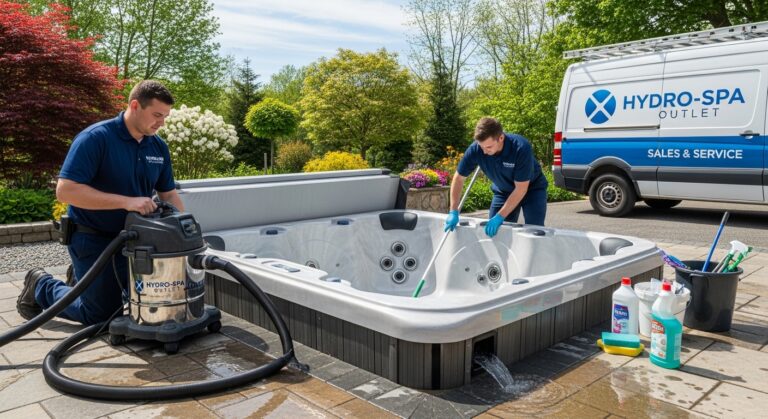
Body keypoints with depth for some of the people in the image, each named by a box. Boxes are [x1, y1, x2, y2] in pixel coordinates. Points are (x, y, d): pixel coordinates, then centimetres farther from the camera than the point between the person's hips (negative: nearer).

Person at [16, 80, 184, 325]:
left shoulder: (159, 147, -1)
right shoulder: (95, 138, -22)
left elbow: (169, 195, 5)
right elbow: (65, 190, -29)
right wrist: (126, 201, -36)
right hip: (93, 239, -6)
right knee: (101, 314, 3)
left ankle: (82, 277, 39)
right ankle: (41, 287, 28)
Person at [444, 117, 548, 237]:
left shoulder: (521, 147, -34)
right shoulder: (475, 149, -25)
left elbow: (521, 188, -29)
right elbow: (459, 178, -12)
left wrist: (500, 217, -31)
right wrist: (454, 212, -17)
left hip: (532, 188, -3)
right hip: (503, 191, 3)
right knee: (492, 231, -1)